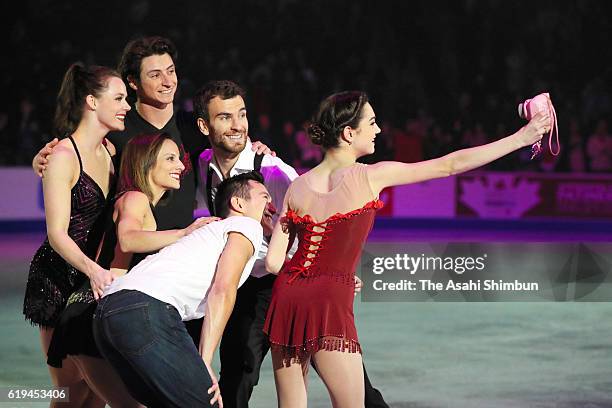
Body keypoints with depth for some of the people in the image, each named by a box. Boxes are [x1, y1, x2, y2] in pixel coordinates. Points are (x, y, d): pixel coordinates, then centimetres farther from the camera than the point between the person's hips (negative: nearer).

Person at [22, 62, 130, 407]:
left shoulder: (109, 152, 8)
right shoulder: (63, 157, -15)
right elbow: (57, 233, -22)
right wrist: (93, 270, -37)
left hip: (95, 275, 7)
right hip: (58, 281, -7)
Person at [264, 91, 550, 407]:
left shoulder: (298, 186, 6)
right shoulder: (370, 177, -5)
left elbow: (273, 262, 3)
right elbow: (451, 165, -1)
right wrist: (521, 137, 5)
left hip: (286, 296, 5)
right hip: (329, 302, -5)